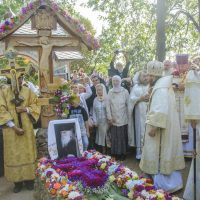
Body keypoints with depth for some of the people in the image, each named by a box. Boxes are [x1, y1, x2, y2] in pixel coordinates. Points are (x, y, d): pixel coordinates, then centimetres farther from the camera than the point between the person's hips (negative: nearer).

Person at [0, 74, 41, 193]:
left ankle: (29, 179, 18)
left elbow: (36, 105, 7)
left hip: (26, 127, 2)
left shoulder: (28, 91, 2)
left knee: (27, 152, 6)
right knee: (14, 154, 4)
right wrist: (14, 127, -15)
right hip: (11, 128, -1)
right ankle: (17, 181, 16)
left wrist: (25, 109, -15)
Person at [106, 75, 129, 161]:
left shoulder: (125, 91, -2)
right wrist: (109, 117, -2)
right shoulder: (110, 92, 4)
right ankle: (116, 153, 15)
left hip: (123, 119, -2)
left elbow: (128, 104, -1)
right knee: (114, 137, 3)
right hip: (113, 119, 2)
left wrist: (129, 116, -2)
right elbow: (108, 105, 2)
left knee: (123, 136, 2)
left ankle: (123, 153, 14)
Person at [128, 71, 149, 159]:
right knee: (140, 131, 2)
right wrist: (140, 98, -12)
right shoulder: (136, 87, 6)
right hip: (140, 113, -1)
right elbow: (131, 99, -3)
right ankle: (140, 152, 8)